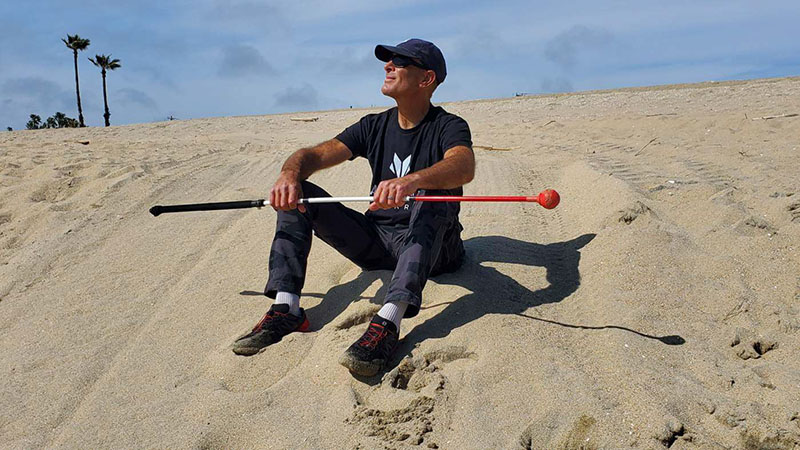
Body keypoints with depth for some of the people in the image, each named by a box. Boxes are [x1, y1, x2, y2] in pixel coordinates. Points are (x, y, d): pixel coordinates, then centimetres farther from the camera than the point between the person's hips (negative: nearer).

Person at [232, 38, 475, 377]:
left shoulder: (448, 126, -6)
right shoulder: (375, 126, 10)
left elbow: (464, 165, -30)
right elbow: (315, 155, -1)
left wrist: (413, 180, -50)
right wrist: (289, 174, -25)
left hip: (429, 247, -5)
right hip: (375, 242, 5)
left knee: (433, 193, -36)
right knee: (297, 192, -8)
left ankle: (388, 320, -49)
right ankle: (286, 307, -21)